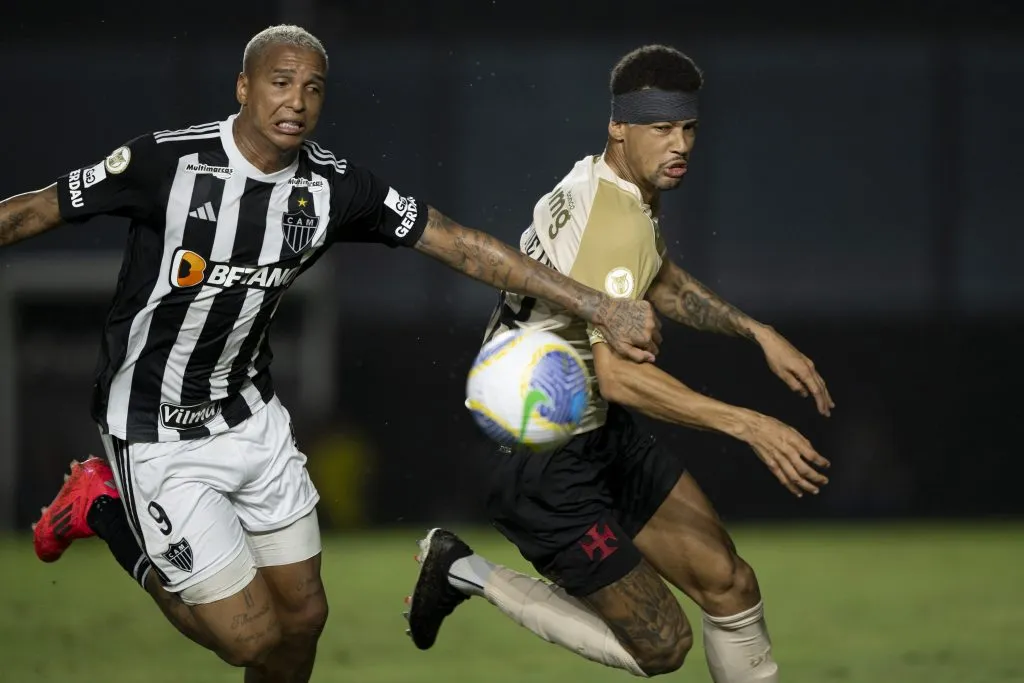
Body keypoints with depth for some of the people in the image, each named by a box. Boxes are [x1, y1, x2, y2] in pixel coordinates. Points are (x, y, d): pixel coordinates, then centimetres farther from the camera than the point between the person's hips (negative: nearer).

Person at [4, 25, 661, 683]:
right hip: (158, 433, -5)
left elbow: (462, 244, -6)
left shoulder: (335, 185, -8)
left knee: (303, 616, 8)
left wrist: (601, 306, -9)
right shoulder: (168, 161, -22)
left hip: (252, 417, 5)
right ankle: (107, 509, 15)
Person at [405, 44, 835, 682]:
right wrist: (747, 425, -41)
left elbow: (660, 280, 26)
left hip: (598, 432, 10)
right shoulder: (612, 219, -28)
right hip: (545, 467, -10)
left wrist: (758, 332, 15)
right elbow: (615, 374, -38)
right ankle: (472, 576, 8)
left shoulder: (621, 188, 3)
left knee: (729, 583, 6)